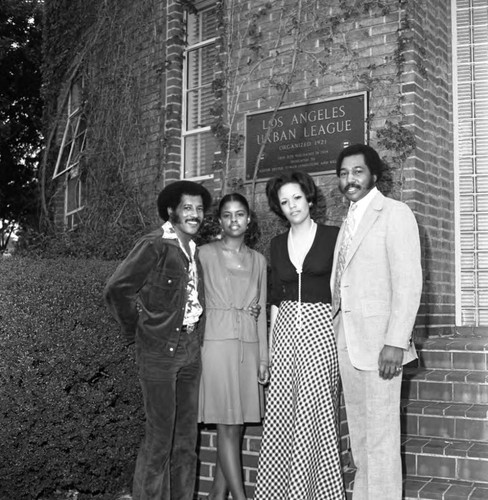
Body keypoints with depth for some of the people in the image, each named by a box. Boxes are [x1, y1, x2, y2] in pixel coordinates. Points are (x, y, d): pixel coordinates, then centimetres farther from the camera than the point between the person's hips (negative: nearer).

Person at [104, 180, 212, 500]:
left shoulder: (194, 251, 11)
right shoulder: (155, 246, -10)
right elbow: (117, 289, -13)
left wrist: (195, 336, 10)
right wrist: (135, 330, -3)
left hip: (191, 351, 7)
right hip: (159, 351, -7)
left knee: (187, 436, 11)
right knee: (160, 435, -2)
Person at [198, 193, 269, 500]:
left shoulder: (258, 260, 12)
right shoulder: (206, 254, 1)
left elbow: (261, 312, 12)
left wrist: (263, 358, 8)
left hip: (249, 346, 4)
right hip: (218, 344, -4)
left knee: (237, 427, 6)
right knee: (228, 427, -5)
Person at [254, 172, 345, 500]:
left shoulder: (333, 236, 0)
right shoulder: (277, 245, 12)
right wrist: (271, 343, 9)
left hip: (320, 328, -4)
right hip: (285, 329, 4)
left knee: (314, 412, -4)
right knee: (281, 413, 2)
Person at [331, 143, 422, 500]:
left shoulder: (395, 213, -4)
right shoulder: (350, 221, 18)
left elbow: (409, 282, -12)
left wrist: (396, 341, -19)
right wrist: (336, 331, 8)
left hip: (379, 341, -7)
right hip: (348, 341, 7)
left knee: (380, 436, -4)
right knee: (359, 434, 14)